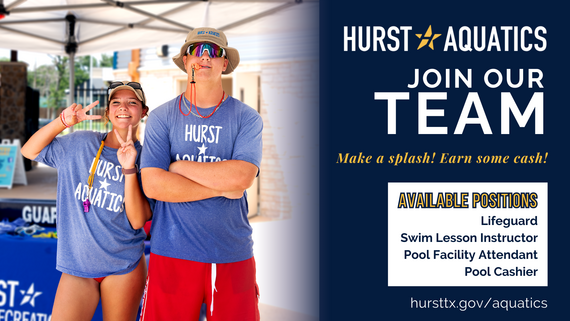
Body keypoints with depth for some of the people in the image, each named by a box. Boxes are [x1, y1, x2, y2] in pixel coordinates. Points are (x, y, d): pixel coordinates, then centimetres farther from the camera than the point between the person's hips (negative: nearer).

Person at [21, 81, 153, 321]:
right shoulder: (79, 144, 3)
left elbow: (138, 221, -12)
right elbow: (30, 151, 7)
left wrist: (129, 169, -23)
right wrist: (63, 121, -6)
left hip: (123, 267, -1)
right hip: (77, 264, 1)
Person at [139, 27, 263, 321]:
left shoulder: (247, 118, 2)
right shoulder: (161, 117, 2)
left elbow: (242, 176, -15)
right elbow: (152, 184, -10)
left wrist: (178, 166, -8)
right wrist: (222, 186, -11)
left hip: (233, 255, 0)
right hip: (173, 253, 0)